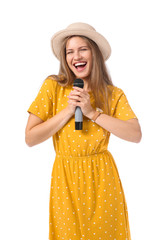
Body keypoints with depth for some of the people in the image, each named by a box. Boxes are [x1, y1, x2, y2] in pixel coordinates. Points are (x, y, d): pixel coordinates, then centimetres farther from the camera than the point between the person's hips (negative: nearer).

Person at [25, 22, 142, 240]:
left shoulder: (113, 94, 0)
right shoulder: (52, 87, -3)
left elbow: (136, 135, -13)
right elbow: (30, 138, -8)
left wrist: (93, 112, -17)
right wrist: (67, 111, -16)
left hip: (102, 177, 1)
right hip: (66, 180, 0)